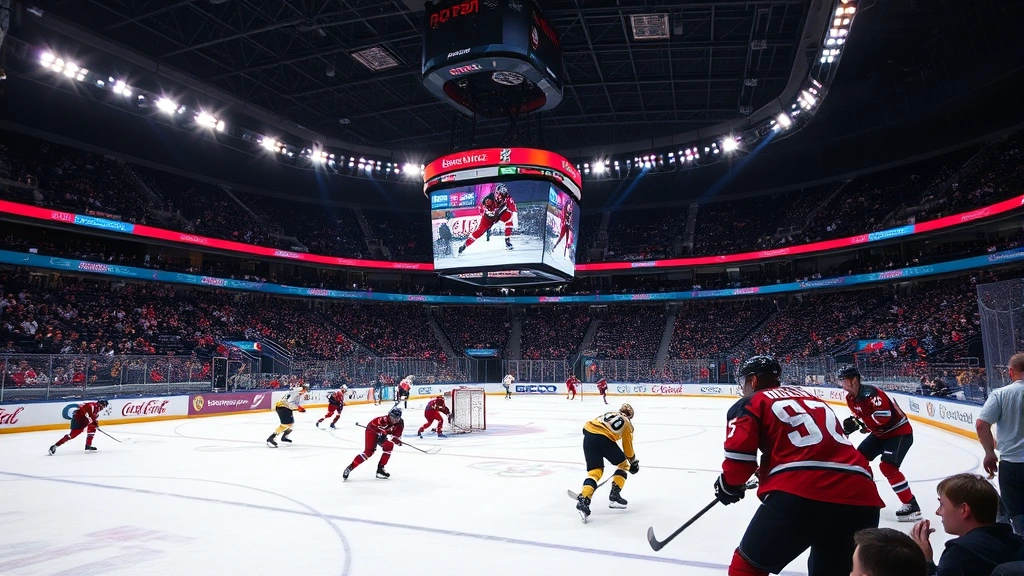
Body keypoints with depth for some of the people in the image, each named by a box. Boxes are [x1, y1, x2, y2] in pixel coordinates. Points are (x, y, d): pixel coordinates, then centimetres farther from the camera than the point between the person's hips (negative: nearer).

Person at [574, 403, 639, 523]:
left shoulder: (609, 414, 33)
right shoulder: (627, 423, 21)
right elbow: (627, 447, 25)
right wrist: (634, 463, 40)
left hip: (588, 433, 4)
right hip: (604, 439, -4)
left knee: (595, 471, 9)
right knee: (623, 464, 22)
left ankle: (583, 499, -13)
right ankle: (614, 495, 18)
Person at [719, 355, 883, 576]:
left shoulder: (751, 403, 11)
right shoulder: (810, 397, 30)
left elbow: (740, 455, -1)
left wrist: (729, 486, 19)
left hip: (799, 494, -6)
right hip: (859, 496, 6)